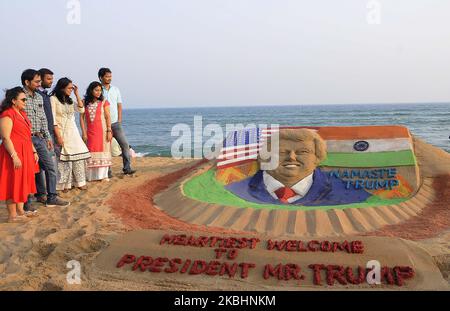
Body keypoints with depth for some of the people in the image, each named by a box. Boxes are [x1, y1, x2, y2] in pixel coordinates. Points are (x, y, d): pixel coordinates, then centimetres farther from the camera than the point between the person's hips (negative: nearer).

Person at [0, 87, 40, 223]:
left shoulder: (22, 113, 16)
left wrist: (34, 151, 18)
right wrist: (14, 156, -24)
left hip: (25, 153, 9)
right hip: (14, 153, -9)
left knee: (23, 182, 14)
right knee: (13, 183, -3)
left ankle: (20, 210, 25)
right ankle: (12, 215, 5)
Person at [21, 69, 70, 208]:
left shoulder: (39, 97, 12)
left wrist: (47, 137, 14)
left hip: (40, 138, 7)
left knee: (51, 167, 7)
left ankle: (52, 198, 18)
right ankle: (26, 203, 14)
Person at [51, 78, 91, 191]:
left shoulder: (69, 100, 14)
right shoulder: (53, 99, -6)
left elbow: (81, 110, 6)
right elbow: (53, 119, -12)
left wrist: (77, 94, 2)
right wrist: (58, 136, -18)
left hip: (73, 132, 6)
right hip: (62, 132, -6)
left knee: (78, 156, 2)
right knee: (65, 159, -5)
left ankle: (79, 182, 12)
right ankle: (65, 185, 6)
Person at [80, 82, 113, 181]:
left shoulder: (104, 102, 1)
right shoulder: (85, 103, 5)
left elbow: (108, 117, -2)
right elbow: (82, 118, 3)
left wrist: (109, 131, -9)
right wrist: (84, 132, -3)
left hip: (102, 131, -1)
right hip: (90, 132, 2)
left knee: (103, 151, 0)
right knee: (91, 152, 3)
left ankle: (103, 175, 5)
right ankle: (91, 176, 9)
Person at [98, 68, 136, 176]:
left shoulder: (115, 89, 10)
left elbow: (119, 105, 12)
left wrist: (119, 121, 4)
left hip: (115, 123, 3)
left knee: (125, 144, -5)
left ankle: (127, 168, -1)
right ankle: (107, 171, 11)